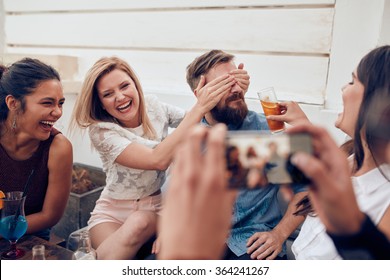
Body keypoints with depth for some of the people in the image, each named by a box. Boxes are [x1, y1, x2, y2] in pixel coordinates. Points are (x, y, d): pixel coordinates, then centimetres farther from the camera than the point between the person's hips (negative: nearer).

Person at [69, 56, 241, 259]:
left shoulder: (154, 107, -6)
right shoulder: (101, 130, -18)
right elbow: (158, 160, -32)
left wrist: (231, 93, -19)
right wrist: (199, 107, -34)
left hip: (156, 207, 3)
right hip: (114, 211, -3)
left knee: (138, 223, -31)